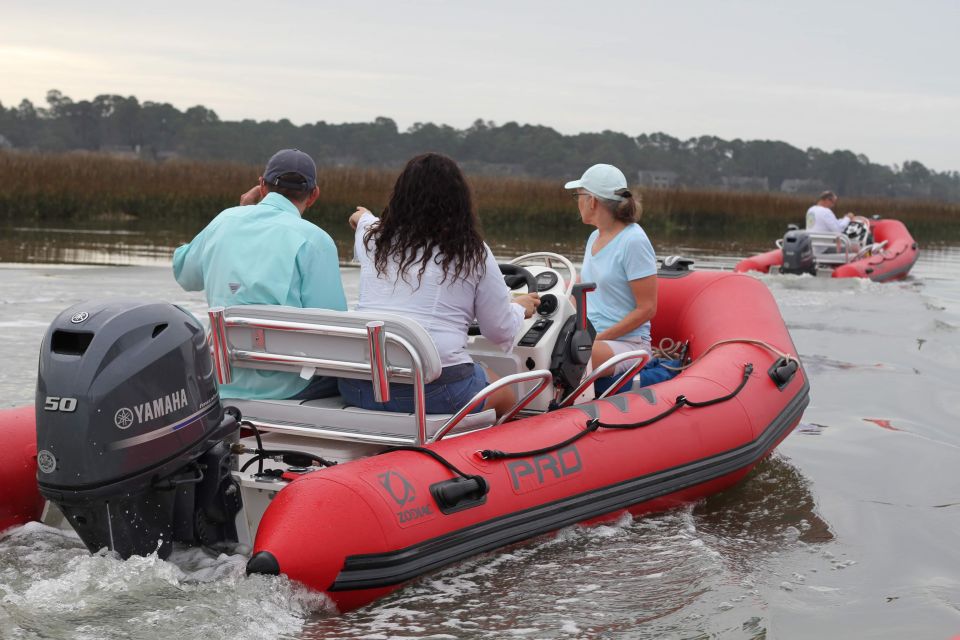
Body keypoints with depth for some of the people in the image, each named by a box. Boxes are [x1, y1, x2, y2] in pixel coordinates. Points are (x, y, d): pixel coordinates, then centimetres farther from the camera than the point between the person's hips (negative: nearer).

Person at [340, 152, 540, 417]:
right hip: (435, 391, -5)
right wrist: (519, 308, 30)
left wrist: (363, 218, 61)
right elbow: (500, 331, 7)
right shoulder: (473, 254, -1)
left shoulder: (372, 238, 9)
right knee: (504, 396, 26)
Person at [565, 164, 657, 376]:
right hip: (589, 336, 8)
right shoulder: (595, 238, 15)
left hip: (626, 342, -8)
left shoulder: (633, 241, -11)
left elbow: (647, 308, -13)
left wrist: (599, 338, -16)